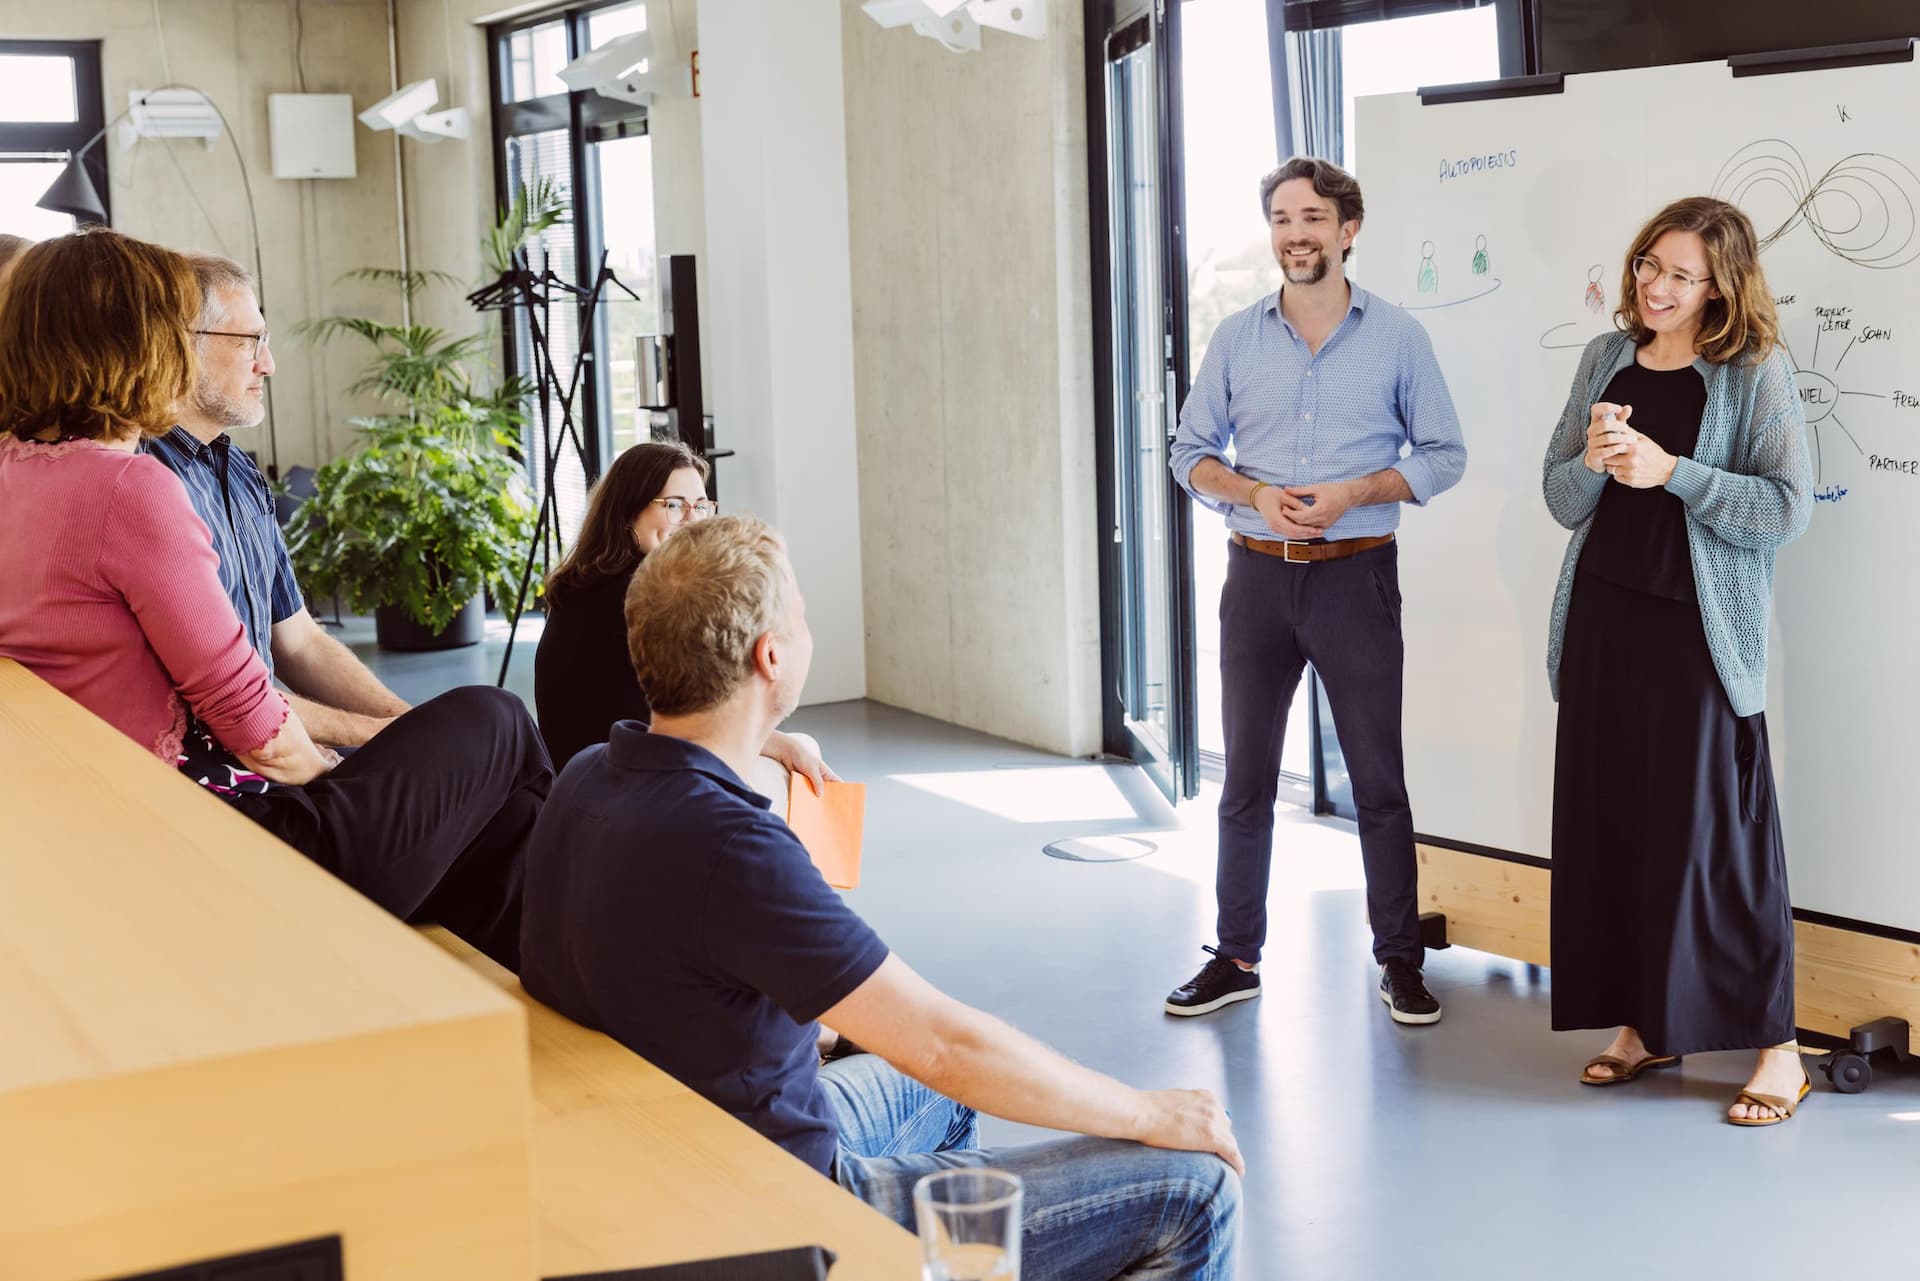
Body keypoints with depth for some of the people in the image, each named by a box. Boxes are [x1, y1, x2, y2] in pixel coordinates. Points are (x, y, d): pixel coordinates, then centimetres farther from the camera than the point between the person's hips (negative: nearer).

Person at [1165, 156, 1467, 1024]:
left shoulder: (1397, 338, 1)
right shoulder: (1235, 339, 6)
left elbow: (1443, 454, 3)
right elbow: (1190, 452, 9)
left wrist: (1353, 493, -13)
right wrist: (1253, 494, -11)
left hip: (1356, 576, -2)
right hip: (1257, 574, 2)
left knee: (1379, 778, 1)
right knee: (1246, 778, 8)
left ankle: (1399, 960, 13)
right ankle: (1236, 958, 18)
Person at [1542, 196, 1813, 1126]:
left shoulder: (1756, 371, -4)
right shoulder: (1607, 359, 11)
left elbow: (1787, 507, -12)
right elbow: (1560, 499, 11)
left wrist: (1669, 470, -19)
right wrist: (1593, 460, -10)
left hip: (1699, 631, -5)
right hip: (1604, 621, 5)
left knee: (1717, 830, -4)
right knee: (1610, 821, 8)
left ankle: (1776, 1047, 6)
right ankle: (1644, 1025, 21)